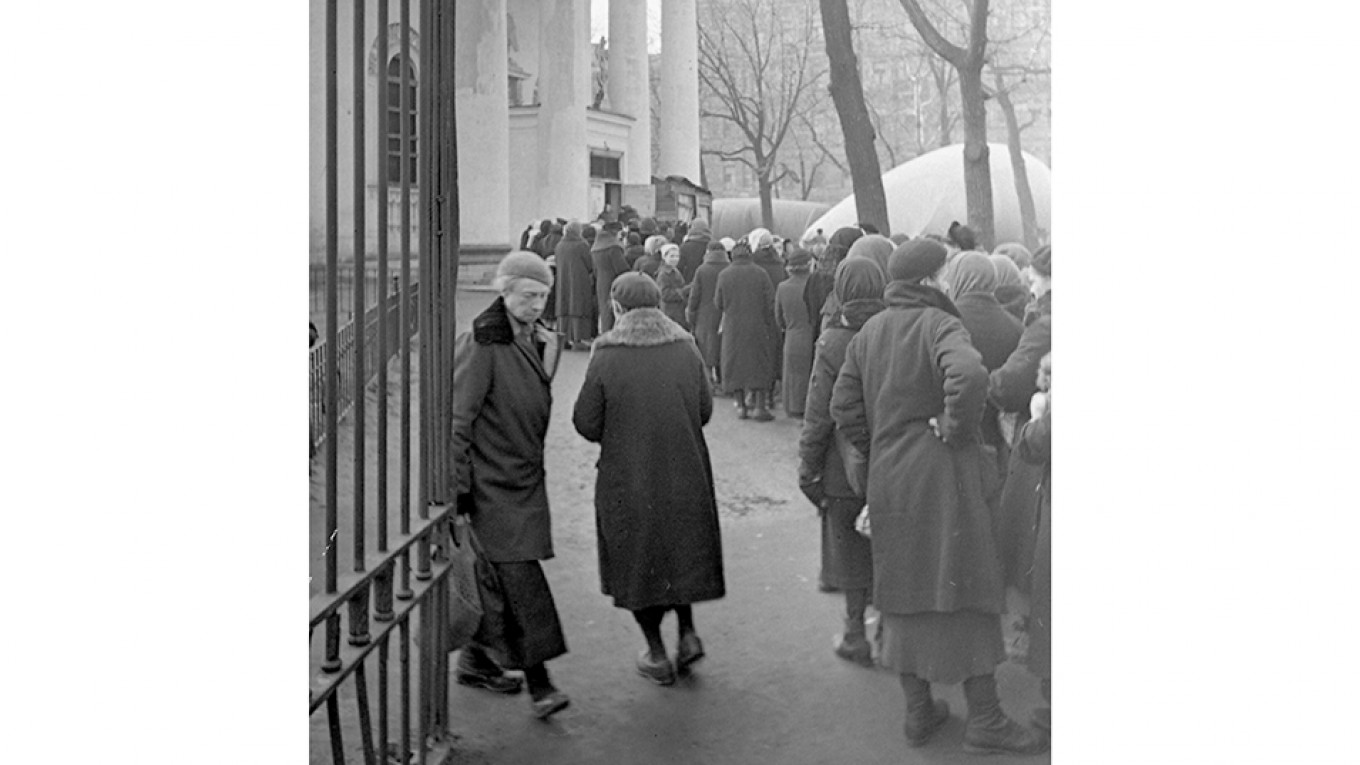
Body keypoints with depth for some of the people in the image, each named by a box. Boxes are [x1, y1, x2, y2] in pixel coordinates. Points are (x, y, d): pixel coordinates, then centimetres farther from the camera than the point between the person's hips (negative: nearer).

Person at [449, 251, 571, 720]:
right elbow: (458, 420, -18)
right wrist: (457, 487, -19)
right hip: (491, 480, -8)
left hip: (525, 477, 8)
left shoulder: (537, 339, 9)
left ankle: (476, 661, 28)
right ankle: (538, 681, -7)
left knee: (502, 575, 14)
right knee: (518, 575, -10)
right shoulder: (482, 345, -17)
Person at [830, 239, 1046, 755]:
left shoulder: (867, 333, 8)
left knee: (903, 591, 14)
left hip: (887, 480, 6)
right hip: (943, 477, -6)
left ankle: (918, 711, 23)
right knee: (965, 591, 3)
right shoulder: (939, 325, -13)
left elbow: (844, 406, 8)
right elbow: (968, 374, -34)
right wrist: (957, 429, -19)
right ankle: (984, 720, 10)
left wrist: (879, 451, 14)